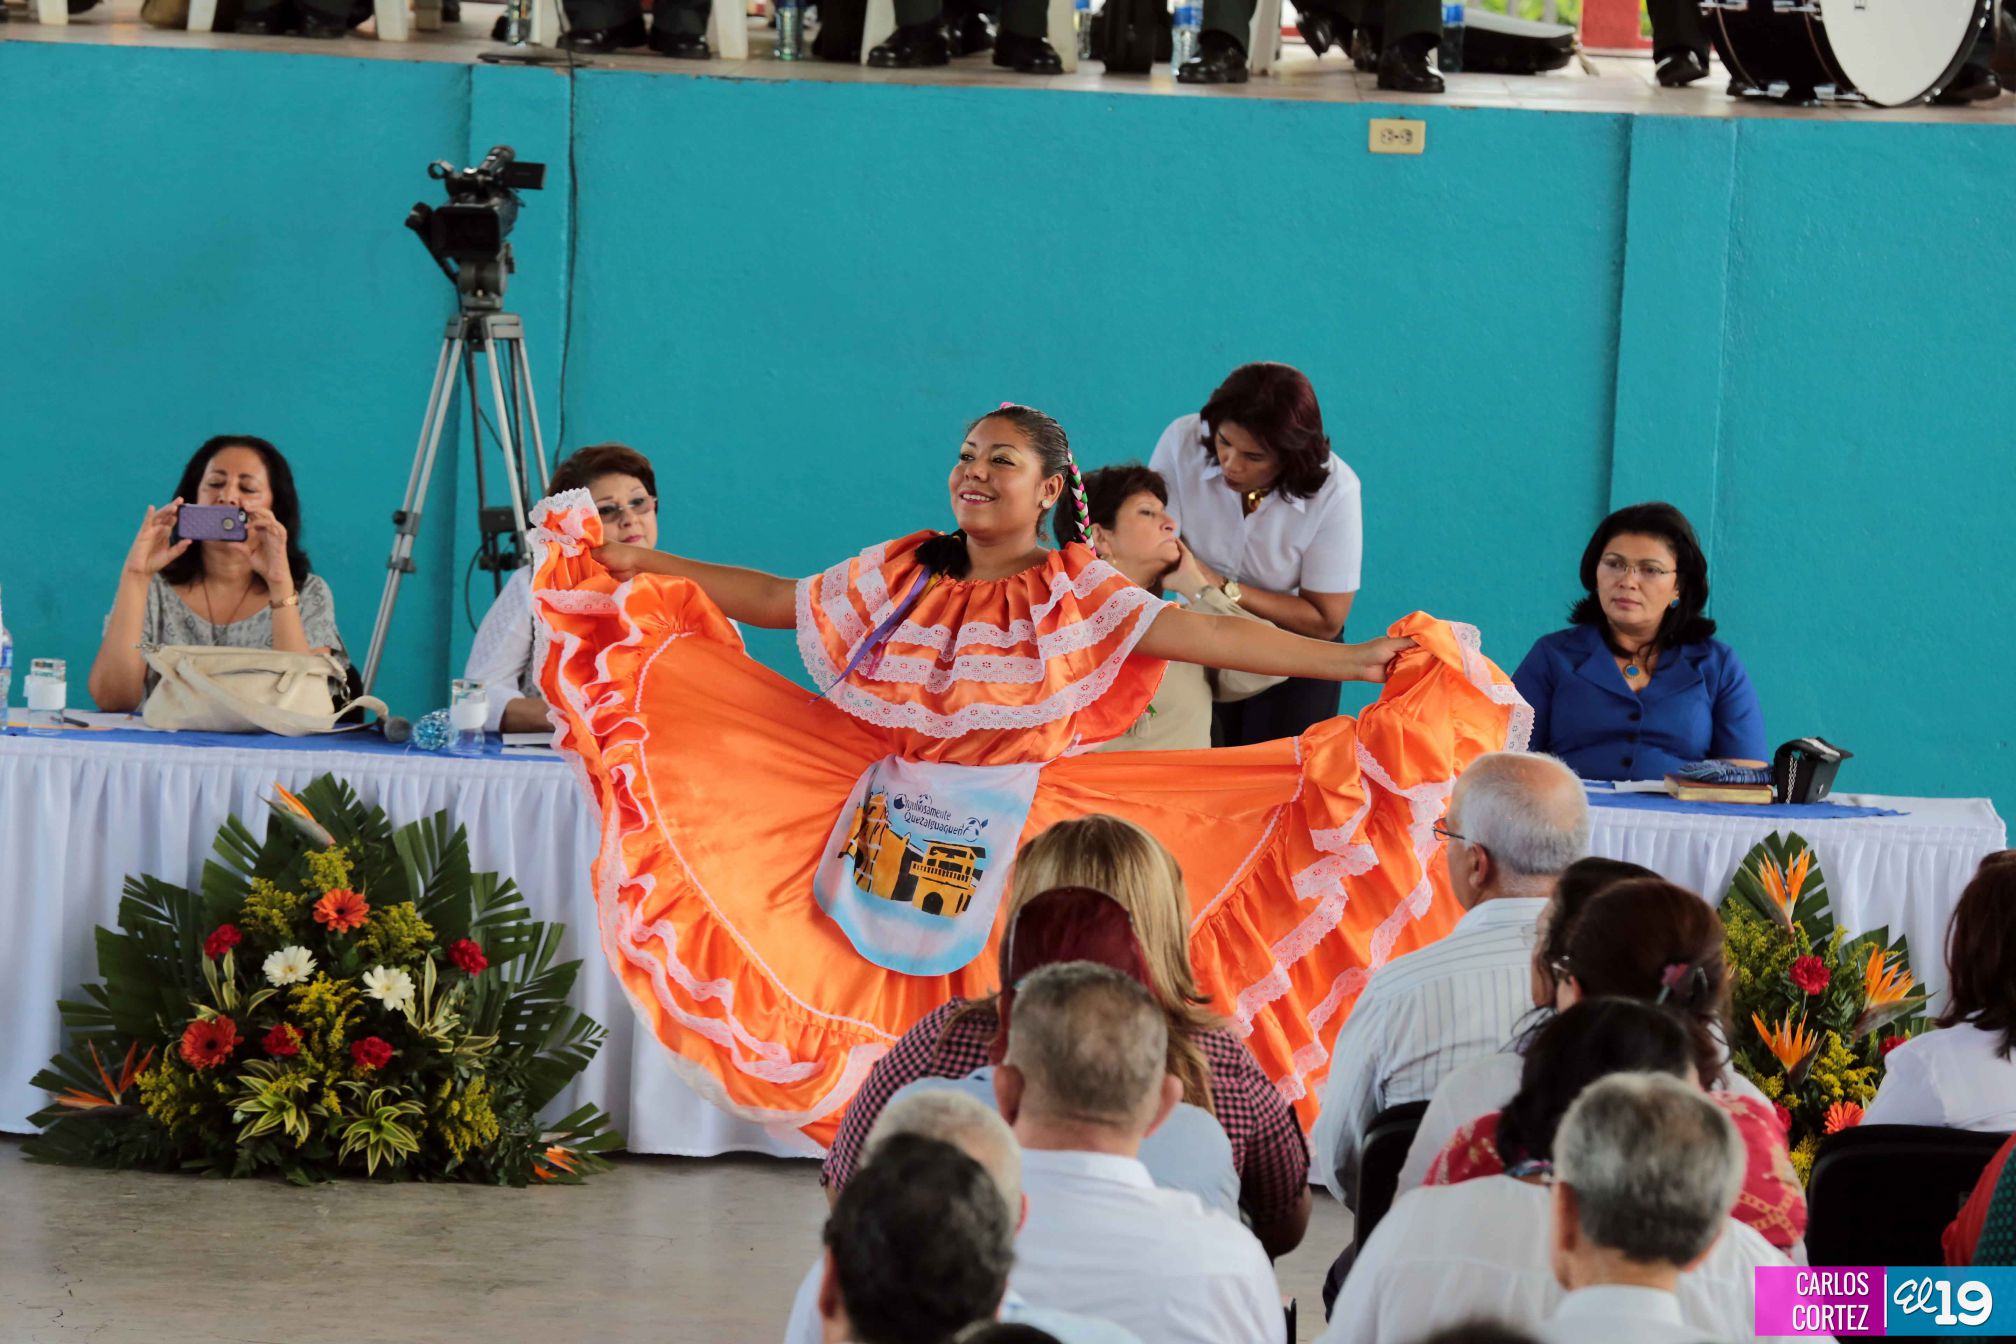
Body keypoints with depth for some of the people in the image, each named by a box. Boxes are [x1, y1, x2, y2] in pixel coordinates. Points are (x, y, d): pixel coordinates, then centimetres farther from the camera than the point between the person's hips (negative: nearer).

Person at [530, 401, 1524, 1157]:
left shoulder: (1076, 596, -4)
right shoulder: (902, 577, 7)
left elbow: (1201, 634, -14)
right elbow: (773, 600, 15)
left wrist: (1357, 661, -25)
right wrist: (632, 563, 14)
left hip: (1010, 850, -3)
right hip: (896, 832, 3)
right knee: (890, 1044, 3)